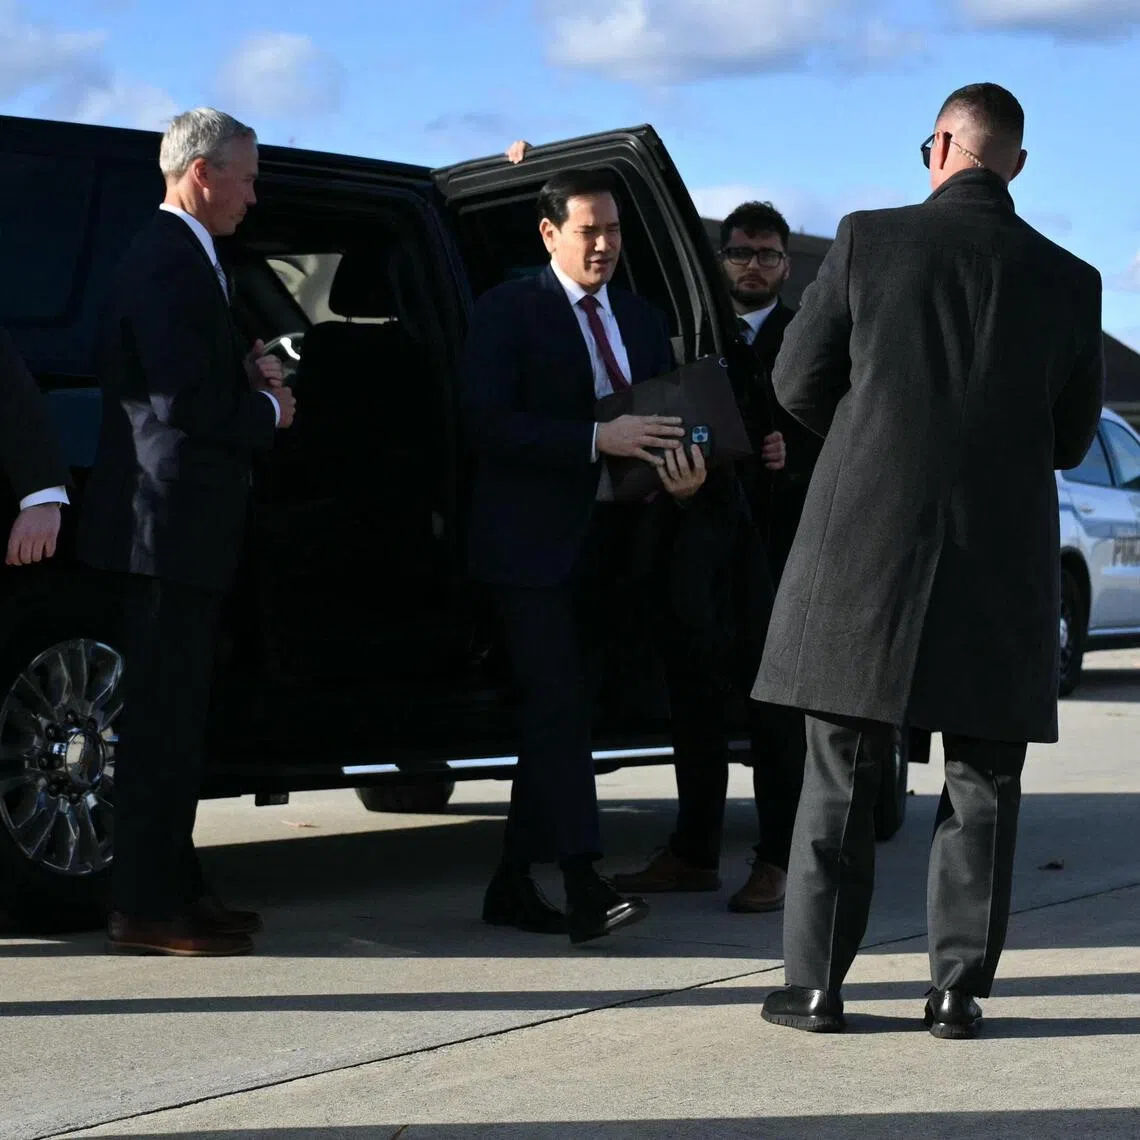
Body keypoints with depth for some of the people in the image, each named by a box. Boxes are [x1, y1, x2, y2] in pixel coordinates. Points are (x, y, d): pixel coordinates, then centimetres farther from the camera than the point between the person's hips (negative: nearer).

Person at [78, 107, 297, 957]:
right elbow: (180, 400, -23)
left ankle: (175, 888, 22)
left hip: (186, 528, 11)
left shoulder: (186, 258, 17)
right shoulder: (171, 262, -16)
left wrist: (250, 374, 4)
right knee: (164, 718, -6)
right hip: (171, 524, -11)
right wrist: (267, 412, -8)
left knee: (175, 716, 14)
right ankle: (148, 910, -1)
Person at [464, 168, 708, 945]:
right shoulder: (509, 312, -3)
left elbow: (672, 425, 17)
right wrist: (597, 440, -23)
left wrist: (685, 476, -7)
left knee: (565, 711, 8)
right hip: (532, 541, -6)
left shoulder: (643, 321, 16)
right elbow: (487, 423, -14)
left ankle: (515, 887, 15)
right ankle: (585, 889, -21)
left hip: (607, 545, 7)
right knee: (557, 706, -14)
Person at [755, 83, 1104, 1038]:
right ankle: (959, 988, 9)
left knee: (839, 779, 7)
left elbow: (800, 384, 1)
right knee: (982, 783, 9)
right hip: (1000, 563, 1)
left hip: (865, 540, -1)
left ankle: (816, 984, 8)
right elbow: (1073, 437, 8)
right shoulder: (1068, 281, 2)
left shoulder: (869, 241, -3)